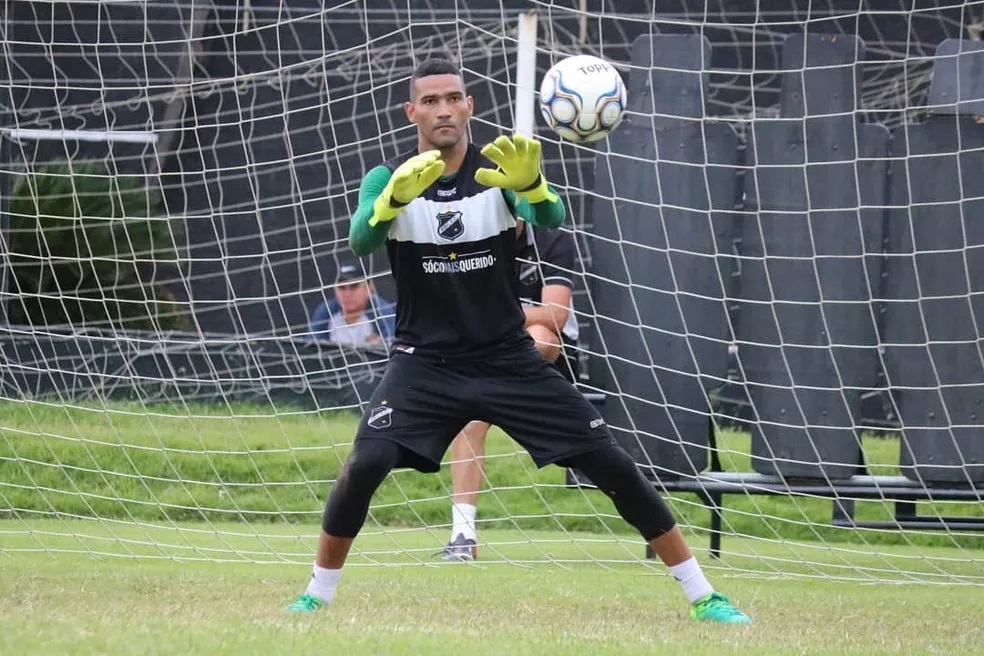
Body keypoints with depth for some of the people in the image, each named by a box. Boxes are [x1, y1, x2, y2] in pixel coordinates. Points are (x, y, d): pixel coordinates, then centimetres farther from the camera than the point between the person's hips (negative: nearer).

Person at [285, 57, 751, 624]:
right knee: (366, 464, -24)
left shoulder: (500, 171, -7)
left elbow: (551, 221, -27)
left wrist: (531, 184, -51)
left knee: (613, 464, -5)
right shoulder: (388, 178, -7)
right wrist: (396, 196, -49)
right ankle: (317, 594, -3)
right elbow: (360, 240, -27)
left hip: (510, 359, 1)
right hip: (426, 361, -1)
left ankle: (703, 596, 5)